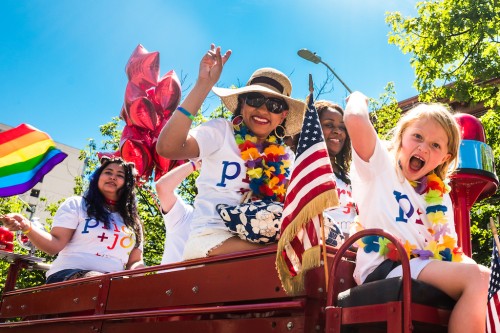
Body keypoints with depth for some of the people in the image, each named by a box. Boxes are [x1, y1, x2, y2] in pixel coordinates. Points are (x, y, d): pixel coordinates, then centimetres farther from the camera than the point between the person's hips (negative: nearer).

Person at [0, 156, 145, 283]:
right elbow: (55, 244, 0)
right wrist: (27, 227, -18)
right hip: (68, 275, -2)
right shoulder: (76, 204, 12)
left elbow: (136, 261, 19)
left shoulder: (133, 221, 22)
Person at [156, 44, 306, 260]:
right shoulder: (221, 131, -2)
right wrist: (204, 84, -21)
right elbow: (167, 147, -20)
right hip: (211, 238, -6)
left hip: (260, 241, 6)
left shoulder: (284, 157, 12)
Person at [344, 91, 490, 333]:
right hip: (383, 267, -7)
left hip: (426, 269, 7)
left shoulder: (441, 196, 23)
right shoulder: (379, 165, 6)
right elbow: (354, 119, -11)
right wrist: (358, 97, 11)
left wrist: (470, 265, -2)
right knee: (478, 278, -24)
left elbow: (450, 249, 19)